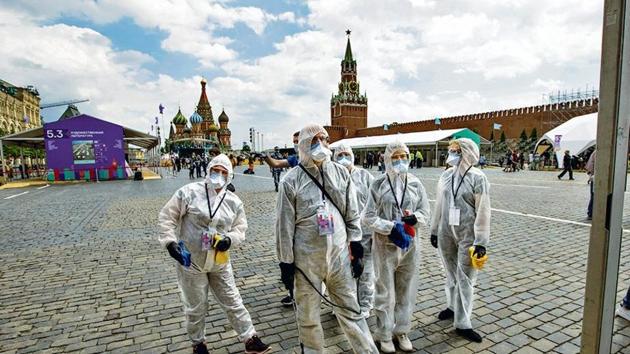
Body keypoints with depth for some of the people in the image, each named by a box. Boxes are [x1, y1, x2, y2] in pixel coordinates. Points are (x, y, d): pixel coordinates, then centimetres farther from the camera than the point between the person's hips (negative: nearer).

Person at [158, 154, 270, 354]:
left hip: (220, 262, 3)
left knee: (233, 302, 12)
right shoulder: (189, 192, -11)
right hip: (191, 261, -2)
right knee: (195, 307, 14)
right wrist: (170, 242, -14)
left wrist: (229, 239, -17)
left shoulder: (234, 202, -2)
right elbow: (167, 216, -5)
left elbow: (240, 229, 4)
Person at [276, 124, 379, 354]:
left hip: (339, 254, 2)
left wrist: (357, 251, 5)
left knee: (350, 310, 15)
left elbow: (353, 215, 6)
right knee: (308, 316, 14)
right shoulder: (291, 180, -8)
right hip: (306, 257, -2)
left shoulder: (341, 173, 2)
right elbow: (285, 225, -6)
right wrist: (286, 264, -4)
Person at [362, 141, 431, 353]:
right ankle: (384, 335, 28)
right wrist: (392, 228, -19)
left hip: (410, 245, 3)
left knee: (407, 292, 15)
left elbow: (425, 213, 5)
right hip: (385, 246, -3)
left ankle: (401, 331, 36)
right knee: (385, 293, 8)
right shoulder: (378, 184, -8)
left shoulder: (415, 183, 2)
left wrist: (411, 219, -16)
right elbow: (368, 217, -8)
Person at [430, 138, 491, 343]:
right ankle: (453, 306, 39)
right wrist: (434, 230, 12)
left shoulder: (478, 178, -11)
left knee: (465, 278, 3)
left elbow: (483, 212, -12)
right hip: (446, 233, 5)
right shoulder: (446, 175, 4)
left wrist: (481, 241, -14)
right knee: (451, 274, 19)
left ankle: (462, 323, 14)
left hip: (467, 236, -4)